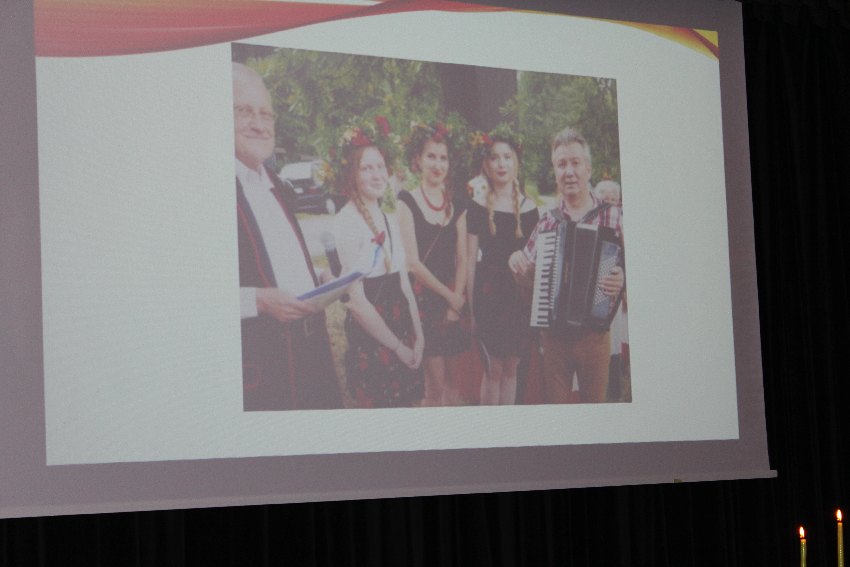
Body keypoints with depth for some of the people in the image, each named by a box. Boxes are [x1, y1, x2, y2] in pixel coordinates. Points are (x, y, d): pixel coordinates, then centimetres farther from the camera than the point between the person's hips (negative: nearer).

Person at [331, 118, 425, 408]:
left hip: (400, 327, 7)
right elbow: (356, 299, -16)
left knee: (406, 402, 12)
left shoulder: (390, 220, 12)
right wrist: (398, 347, -12)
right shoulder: (346, 221, -14)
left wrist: (418, 337, 3)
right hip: (370, 337, -7)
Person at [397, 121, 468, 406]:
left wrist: (456, 301, -4)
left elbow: (461, 259, 10)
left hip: (453, 297, 5)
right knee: (437, 385, -8)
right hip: (424, 296, -5)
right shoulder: (407, 202, -4)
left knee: (453, 386, 3)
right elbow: (412, 262, -9)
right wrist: (449, 296, -7)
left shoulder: (455, 206, 12)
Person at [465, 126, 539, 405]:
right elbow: (471, 259, -3)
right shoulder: (478, 206, -2)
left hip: (521, 294, 3)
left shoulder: (529, 208, 7)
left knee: (511, 367, 8)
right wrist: (472, 304, -6)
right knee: (495, 367, -2)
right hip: (490, 290, -3)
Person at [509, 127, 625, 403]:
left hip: (594, 332, -2)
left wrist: (623, 280, -23)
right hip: (553, 332, 2)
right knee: (554, 404, 9)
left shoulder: (612, 216, -3)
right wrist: (517, 261, -7)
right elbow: (528, 270, 14)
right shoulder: (548, 220, 6)